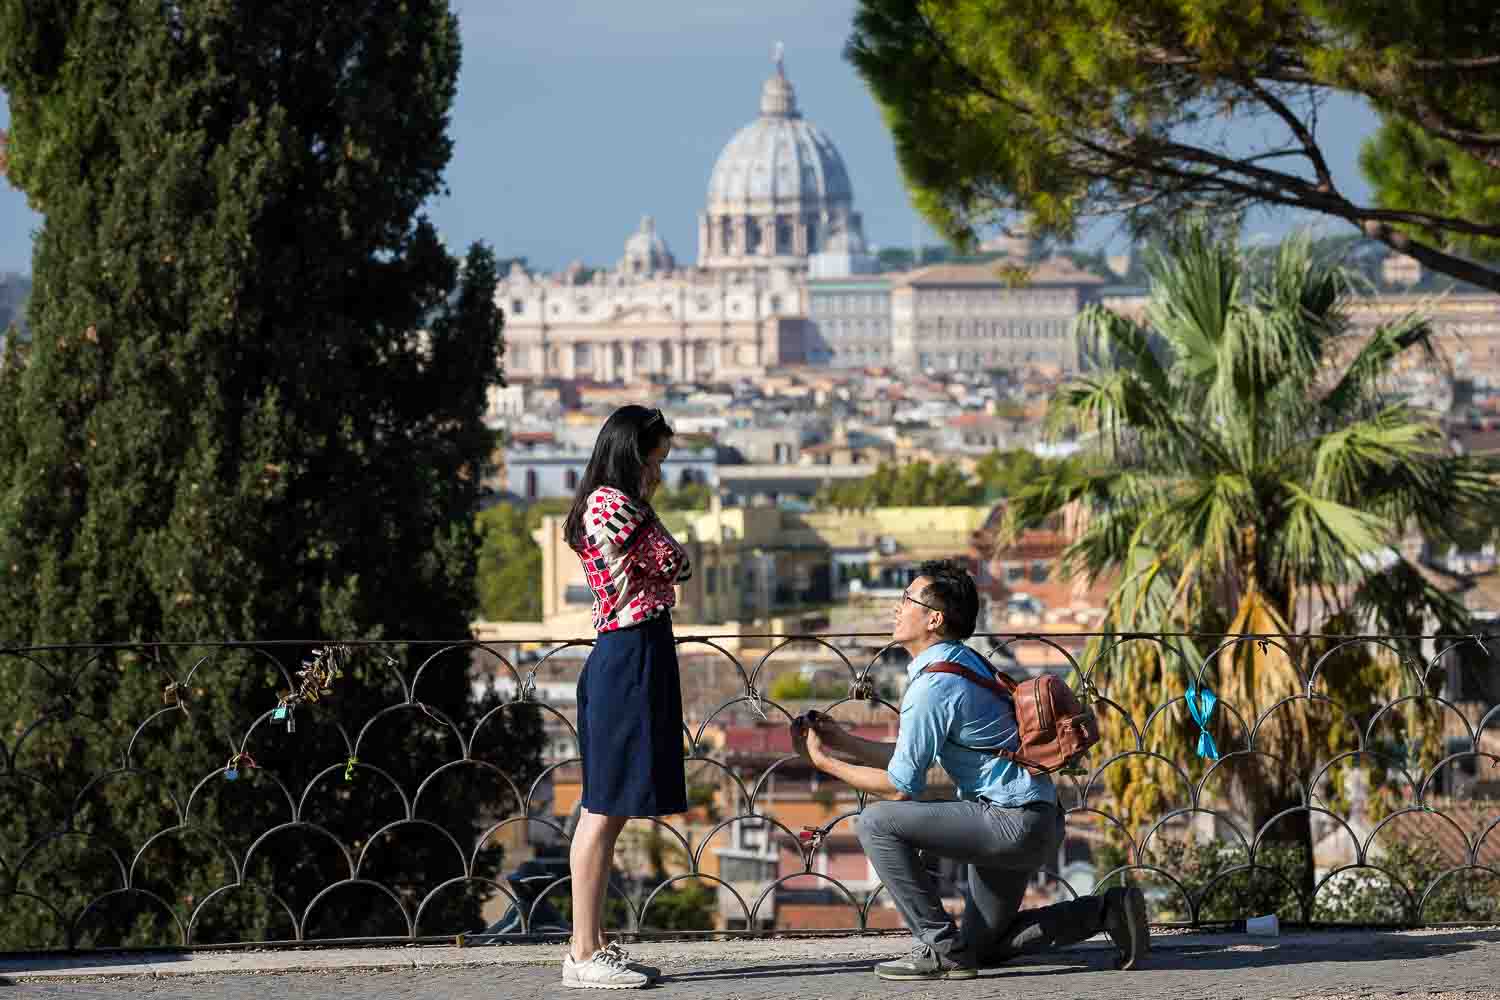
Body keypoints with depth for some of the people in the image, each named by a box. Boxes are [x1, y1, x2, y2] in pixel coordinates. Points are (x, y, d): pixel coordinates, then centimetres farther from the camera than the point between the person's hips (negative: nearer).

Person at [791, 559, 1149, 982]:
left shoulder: (933, 685, -18)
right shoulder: (961, 663, 13)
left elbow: (900, 787, -15)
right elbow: (911, 758, 19)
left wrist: (825, 761, -5)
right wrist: (842, 741, 14)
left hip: (1012, 821, -10)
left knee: (877, 822, -15)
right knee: (983, 946, 21)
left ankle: (941, 948, -11)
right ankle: (1106, 911, 16)